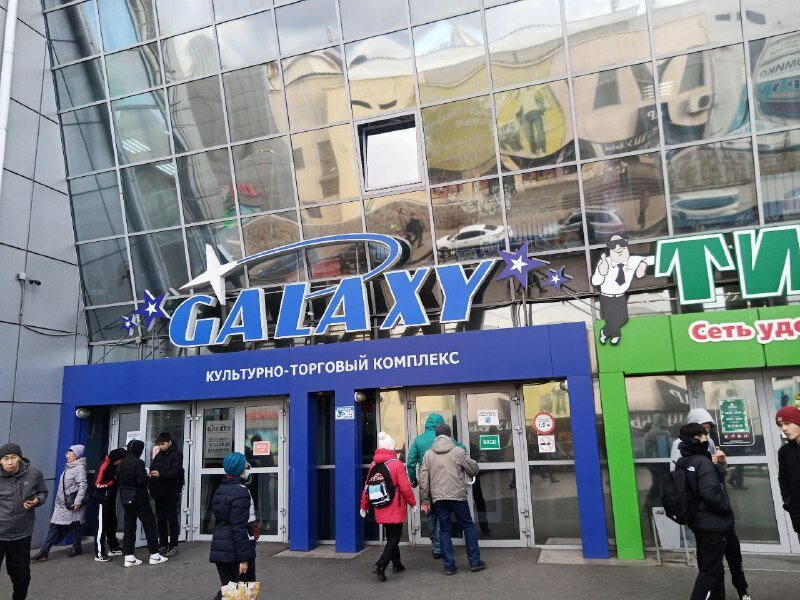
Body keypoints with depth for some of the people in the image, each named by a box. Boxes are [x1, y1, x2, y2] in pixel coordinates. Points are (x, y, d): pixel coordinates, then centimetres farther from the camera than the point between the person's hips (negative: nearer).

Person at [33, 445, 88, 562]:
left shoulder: (79, 468, -16)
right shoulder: (69, 467, 13)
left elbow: (83, 485, -23)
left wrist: (78, 501, -26)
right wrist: (59, 499, 21)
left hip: (72, 505, -8)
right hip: (61, 504, 8)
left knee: (74, 526, 6)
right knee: (54, 526, 5)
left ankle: (77, 548, 21)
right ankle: (44, 551, 6)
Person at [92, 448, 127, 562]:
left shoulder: (115, 465, 8)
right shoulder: (104, 466, -18)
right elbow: (97, 484, -22)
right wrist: (112, 481, -19)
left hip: (111, 499, 9)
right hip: (103, 501, -9)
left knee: (112, 524, 17)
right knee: (102, 526, -4)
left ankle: (114, 548, 27)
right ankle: (99, 554, 2)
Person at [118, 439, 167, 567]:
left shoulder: (122, 463, 5)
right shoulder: (138, 462, -17)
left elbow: (120, 480, 8)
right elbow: (142, 481, -21)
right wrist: (148, 478, -1)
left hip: (126, 498, 7)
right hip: (139, 499, -7)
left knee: (129, 526, 11)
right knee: (149, 525, 4)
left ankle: (128, 557, 12)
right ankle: (154, 555, 9)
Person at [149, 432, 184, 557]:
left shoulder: (177, 454, -7)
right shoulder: (158, 455, 12)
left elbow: (176, 472, -18)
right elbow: (152, 468, 12)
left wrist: (160, 474, -30)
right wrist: (150, 474, -10)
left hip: (171, 492, -6)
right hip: (159, 492, 6)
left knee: (172, 519, -1)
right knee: (161, 519, 10)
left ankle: (173, 546, 5)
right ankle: (163, 545, 18)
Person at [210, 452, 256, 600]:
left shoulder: (221, 489, 10)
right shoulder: (240, 491, -17)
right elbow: (240, 528, -20)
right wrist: (243, 558, -19)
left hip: (219, 548, 8)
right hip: (236, 550, -8)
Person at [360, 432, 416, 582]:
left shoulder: (373, 465, 2)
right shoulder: (396, 464, -14)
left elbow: (367, 487, 6)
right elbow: (405, 487, -14)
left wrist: (364, 506, 16)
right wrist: (413, 502, 1)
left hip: (380, 510, 6)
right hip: (395, 510, -6)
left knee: (391, 537, 20)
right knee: (394, 538, 1)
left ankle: (397, 565, 31)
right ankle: (380, 566, -13)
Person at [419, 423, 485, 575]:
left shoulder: (428, 454, 6)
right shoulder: (458, 451, -1)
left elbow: (423, 479, 4)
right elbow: (473, 469, 5)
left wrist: (425, 500, 9)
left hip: (438, 498, 2)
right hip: (457, 495, -2)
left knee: (444, 530, 10)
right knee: (468, 526, 11)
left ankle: (449, 566, 10)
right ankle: (475, 562, 12)